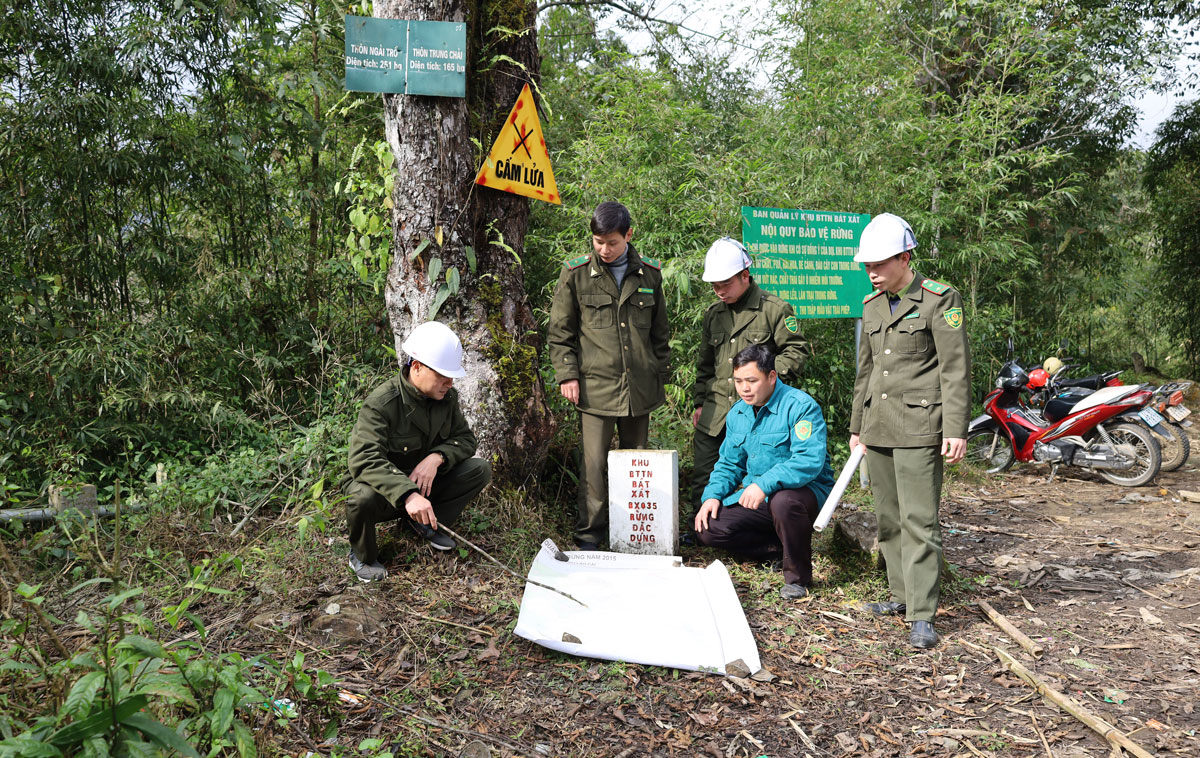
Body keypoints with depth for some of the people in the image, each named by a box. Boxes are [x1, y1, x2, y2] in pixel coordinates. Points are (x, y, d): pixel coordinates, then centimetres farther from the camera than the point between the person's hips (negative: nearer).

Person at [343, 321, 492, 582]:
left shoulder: (447, 396, -5)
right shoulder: (382, 403, -27)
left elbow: (465, 438, 0)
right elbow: (364, 460, -38)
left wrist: (436, 457, -24)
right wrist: (407, 494, -52)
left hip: (424, 483, 5)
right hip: (388, 492, -5)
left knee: (480, 470, -13)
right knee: (363, 496, -39)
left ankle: (427, 523, 6)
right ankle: (362, 555, -6)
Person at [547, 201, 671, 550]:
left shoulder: (649, 274, 9)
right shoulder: (575, 274, 1)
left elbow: (660, 332, 16)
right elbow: (560, 332, 4)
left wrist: (661, 375, 14)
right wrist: (567, 373, -4)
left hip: (640, 388, 3)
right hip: (595, 387, -3)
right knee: (595, 463, -3)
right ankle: (590, 532, 11)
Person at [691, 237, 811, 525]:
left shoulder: (774, 309, -4)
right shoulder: (713, 313, 15)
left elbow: (797, 350, -4)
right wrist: (699, 401, 16)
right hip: (715, 413, 6)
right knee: (702, 477, 8)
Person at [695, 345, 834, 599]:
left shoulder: (801, 406, -17)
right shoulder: (737, 413, 7)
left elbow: (810, 461, -29)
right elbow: (729, 464, 16)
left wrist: (765, 484, -40)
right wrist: (713, 495, -3)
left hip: (806, 490, -6)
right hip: (756, 495, 7)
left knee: (784, 501, -40)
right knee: (708, 528, -11)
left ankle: (798, 577, -15)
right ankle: (779, 544, 7)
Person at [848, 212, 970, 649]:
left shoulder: (939, 300, -6)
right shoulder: (872, 306, 15)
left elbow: (956, 368, -9)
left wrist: (955, 429, -15)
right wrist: (857, 426, 22)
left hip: (918, 429, -7)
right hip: (878, 428, 7)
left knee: (918, 521, -8)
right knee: (889, 519, 11)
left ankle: (922, 616, -3)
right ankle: (902, 595, 23)